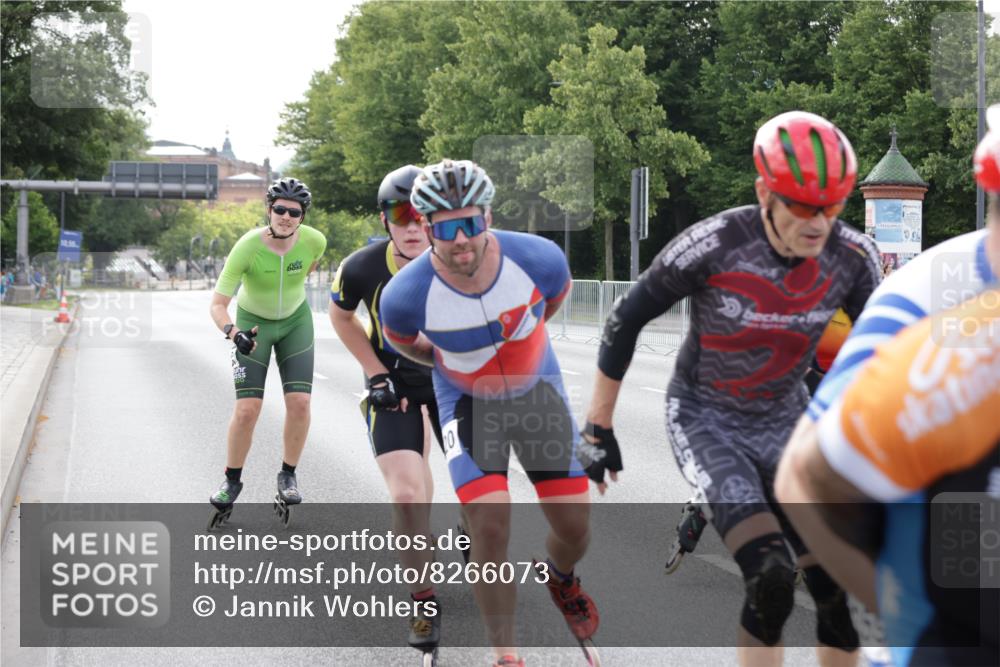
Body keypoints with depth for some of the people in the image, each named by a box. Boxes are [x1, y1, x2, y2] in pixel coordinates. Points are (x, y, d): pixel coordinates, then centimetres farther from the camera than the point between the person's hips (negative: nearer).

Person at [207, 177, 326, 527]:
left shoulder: (314, 241, -22)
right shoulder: (248, 247, -30)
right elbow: (218, 304, -29)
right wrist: (233, 333, -47)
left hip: (295, 321, 2)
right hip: (252, 324, -2)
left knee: (299, 403, -11)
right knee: (247, 409, -10)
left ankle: (288, 475, 10)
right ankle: (232, 481, 11)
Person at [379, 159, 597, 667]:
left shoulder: (538, 258, -26)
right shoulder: (406, 295, -28)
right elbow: (401, 341, -2)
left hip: (538, 391, 2)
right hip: (467, 402, -2)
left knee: (575, 526, 3)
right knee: (490, 529, -17)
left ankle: (560, 578, 41)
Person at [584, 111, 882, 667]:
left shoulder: (853, 256, -16)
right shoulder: (714, 245, -25)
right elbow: (625, 321, -13)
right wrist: (599, 428, -6)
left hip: (785, 420, 4)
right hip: (706, 419, -4)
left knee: (841, 592, -5)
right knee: (771, 578, -24)